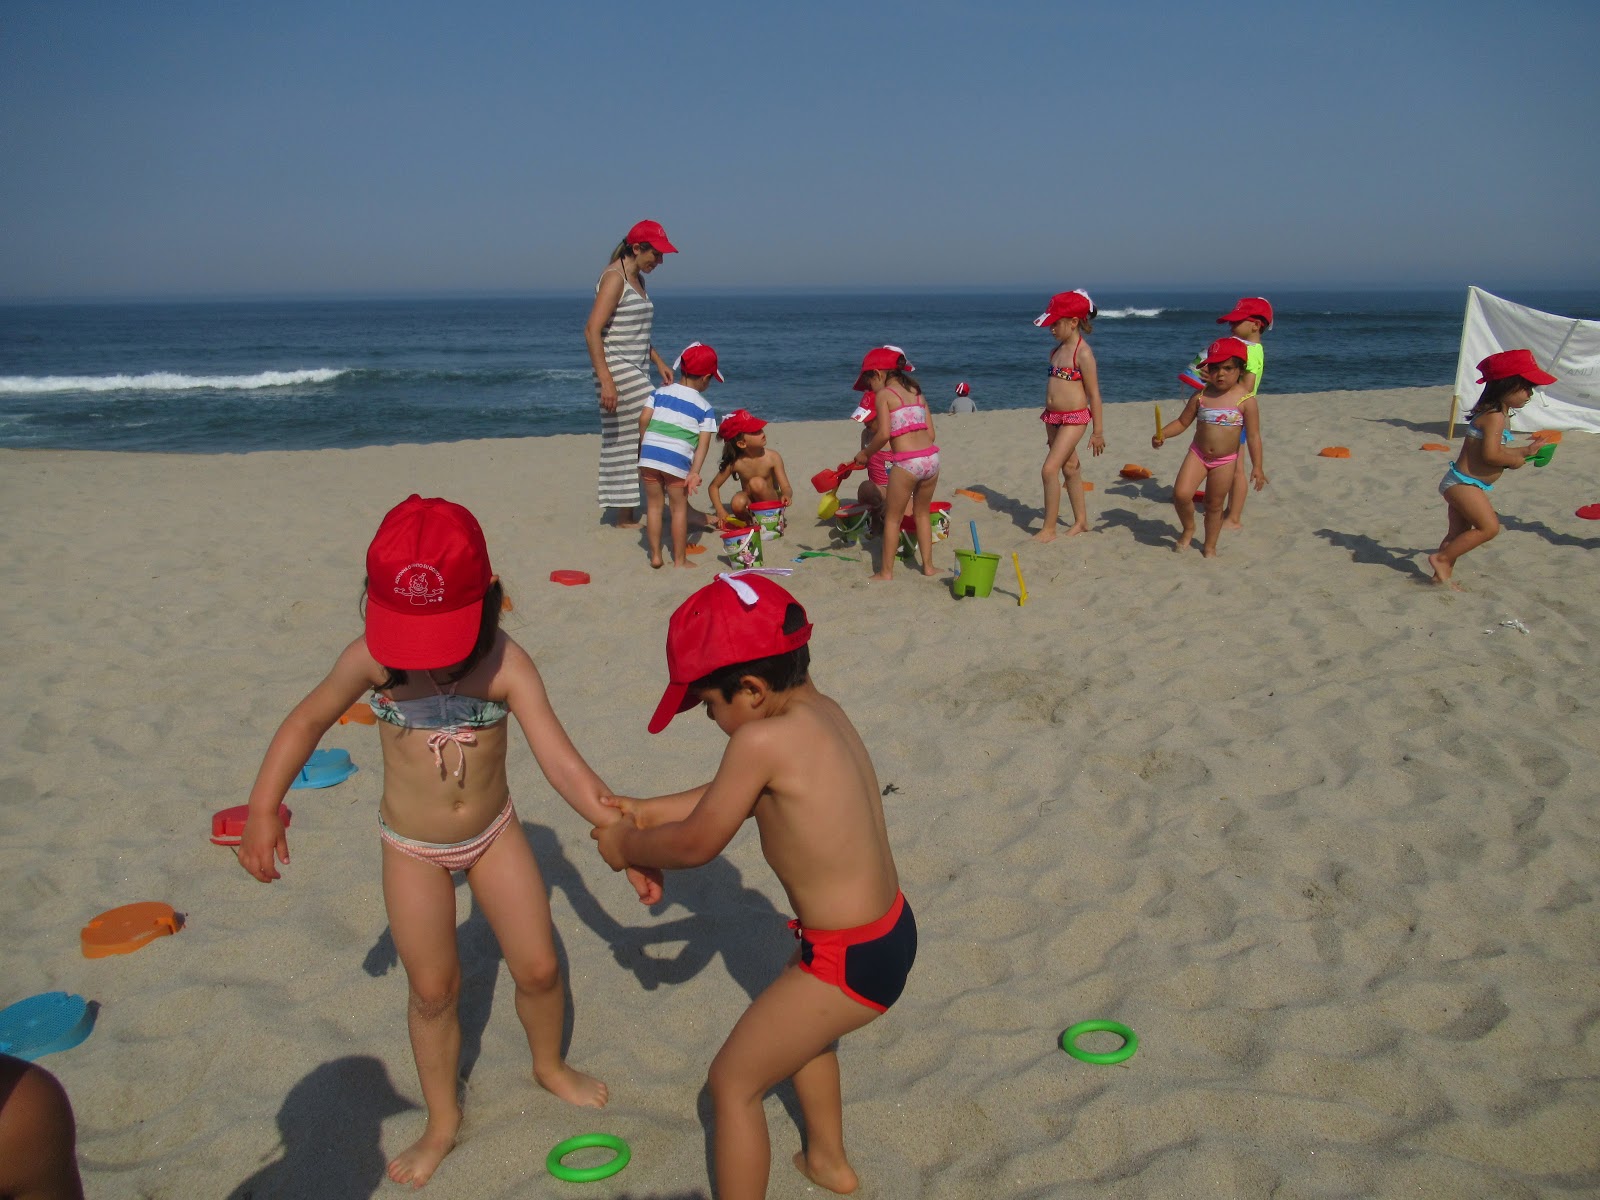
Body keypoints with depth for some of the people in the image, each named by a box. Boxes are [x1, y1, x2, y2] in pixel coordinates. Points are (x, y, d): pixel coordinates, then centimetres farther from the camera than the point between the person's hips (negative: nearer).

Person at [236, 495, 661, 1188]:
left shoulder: (506, 665, -24)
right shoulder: (370, 660, -20)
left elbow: (562, 761, -25)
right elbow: (308, 720, -2)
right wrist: (263, 808, -6)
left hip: (494, 833, 0)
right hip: (413, 848, 0)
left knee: (538, 968, 10)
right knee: (433, 990, 10)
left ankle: (549, 1065, 42)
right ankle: (442, 1119, 35)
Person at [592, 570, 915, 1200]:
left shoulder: (761, 740, -26)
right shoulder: (824, 710, 0)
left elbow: (696, 843, -15)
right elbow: (739, 795, 14)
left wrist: (626, 848, 3)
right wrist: (650, 810, 17)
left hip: (850, 962, -10)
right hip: (892, 931, 10)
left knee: (732, 1081, 8)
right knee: (797, 1027, 35)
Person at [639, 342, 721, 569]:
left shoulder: (660, 392, 12)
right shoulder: (704, 407, 5)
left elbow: (643, 419, 3)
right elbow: (703, 442, -3)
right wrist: (695, 472, -6)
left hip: (649, 456, 3)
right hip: (677, 460, -3)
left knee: (654, 505, 13)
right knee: (679, 507, 9)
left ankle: (655, 556, 18)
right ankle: (679, 560, 12)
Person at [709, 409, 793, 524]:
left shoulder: (772, 457, -15)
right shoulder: (735, 463, -12)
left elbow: (786, 488, -16)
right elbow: (714, 486, -2)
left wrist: (786, 495, -42)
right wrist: (721, 511, -16)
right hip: (751, 504, 0)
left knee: (757, 483, -30)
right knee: (738, 503, -34)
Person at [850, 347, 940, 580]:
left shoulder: (883, 394, -1)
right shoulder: (916, 392, 18)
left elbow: (883, 434, -11)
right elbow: (930, 433, 14)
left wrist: (865, 453, 3)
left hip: (906, 462, -6)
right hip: (931, 457, 6)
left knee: (893, 517, 8)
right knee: (922, 513, 23)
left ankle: (886, 572, 14)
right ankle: (928, 565, 29)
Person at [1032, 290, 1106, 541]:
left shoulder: (1083, 353, -15)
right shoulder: (1057, 349, 9)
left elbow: (1094, 394, -12)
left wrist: (1098, 432, -9)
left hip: (1074, 419, -8)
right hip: (1053, 417, 8)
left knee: (1049, 469, -14)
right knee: (1069, 468, 16)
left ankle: (1048, 529, -6)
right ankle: (1081, 521, 28)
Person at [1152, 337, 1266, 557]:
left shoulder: (1245, 399, -10)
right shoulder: (1201, 395, -3)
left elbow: (1253, 435, -8)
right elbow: (1182, 422, 6)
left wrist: (1257, 466, -11)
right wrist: (1162, 434, -14)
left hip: (1226, 460, -1)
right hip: (1197, 454, 2)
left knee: (1214, 505, 9)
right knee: (1181, 494, -16)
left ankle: (1210, 546, 29)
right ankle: (1188, 529, 14)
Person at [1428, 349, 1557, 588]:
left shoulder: (1499, 414, 14)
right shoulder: (1496, 416, -19)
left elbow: (1495, 450, 21)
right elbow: (1491, 455, -27)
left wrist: (1526, 450, 20)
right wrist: (1513, 461, -11)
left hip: (1462, 484, 11)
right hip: (1463, 483, -11)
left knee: (1459, 533, 15)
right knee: (1489, 526, -15)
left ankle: (1442, 575, 21)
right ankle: (1442, 558, -9)